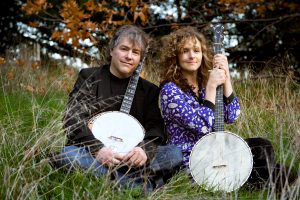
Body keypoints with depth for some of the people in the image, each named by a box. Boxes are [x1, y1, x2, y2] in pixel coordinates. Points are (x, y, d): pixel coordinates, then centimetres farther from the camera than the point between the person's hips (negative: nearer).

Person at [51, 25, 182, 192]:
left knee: (177, 153, -21)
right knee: (66, 155, -35)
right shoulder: (89, 77, 6)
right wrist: (97, 148, -24)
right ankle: (143, 184, -32)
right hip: (91, 154, -1)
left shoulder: (149, 90, 13)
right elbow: (74, 119, -6)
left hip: (131, 158, 2)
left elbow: (156, 128, 2)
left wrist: (145, 150, -22)